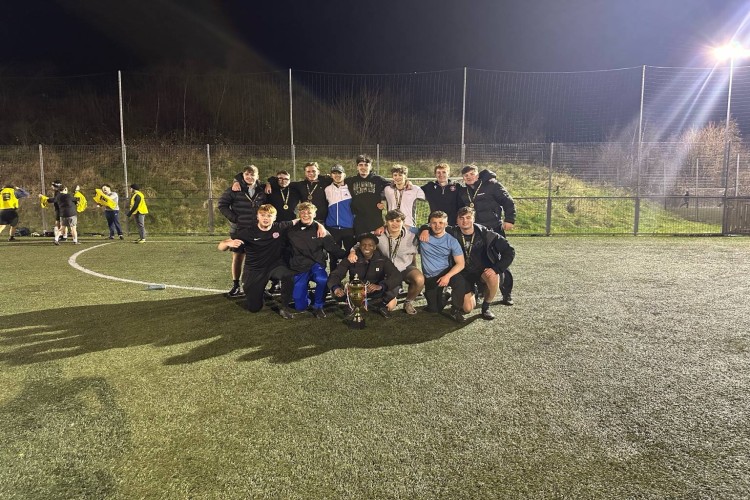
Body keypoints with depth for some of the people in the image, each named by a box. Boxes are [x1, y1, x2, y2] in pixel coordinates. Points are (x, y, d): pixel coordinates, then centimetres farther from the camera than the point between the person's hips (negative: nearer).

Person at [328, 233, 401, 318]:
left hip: (376, 292, 0)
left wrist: (381, 286, -46)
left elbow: (397, 276, -27)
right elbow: (335, 275, -20)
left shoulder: (382, 259, -14)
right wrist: (336, 287, -45)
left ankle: (383, 305, -1)